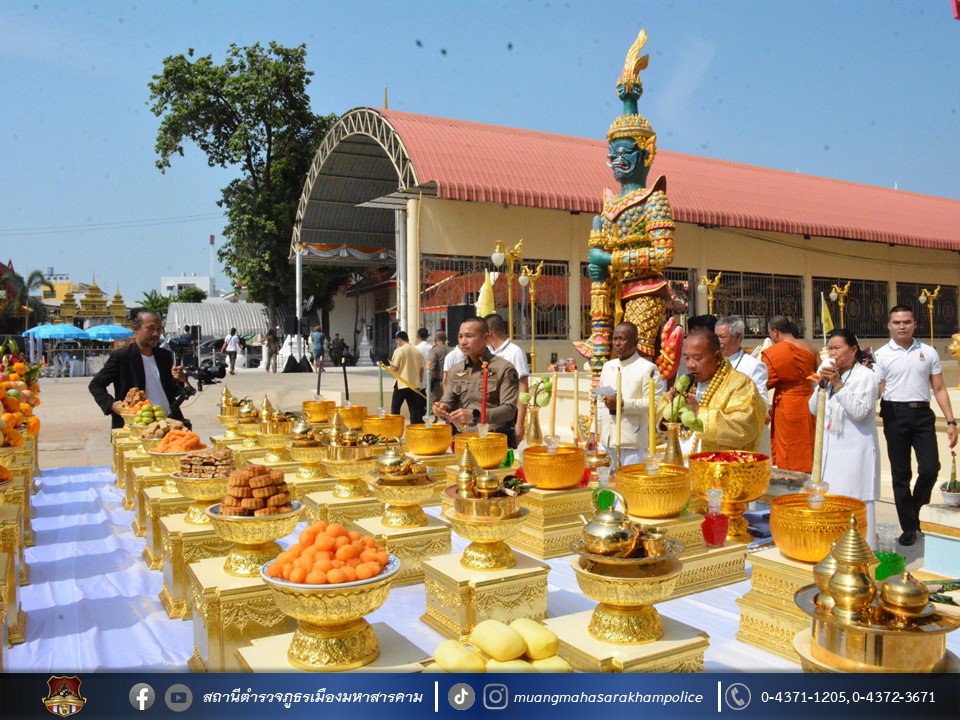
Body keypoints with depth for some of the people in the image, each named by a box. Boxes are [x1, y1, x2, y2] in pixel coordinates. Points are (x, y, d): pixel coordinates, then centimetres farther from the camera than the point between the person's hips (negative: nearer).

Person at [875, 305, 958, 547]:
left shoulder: (928, 352, 8)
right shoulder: (881, 355, 2)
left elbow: (939, 389, 9)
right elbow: (876, 391, -1)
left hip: (922, 413, 2)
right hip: (895, 415, -1)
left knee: (930, 468, -6)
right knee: (900, 473, 5)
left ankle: (915, 511, 22)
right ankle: (909, 526, 17)